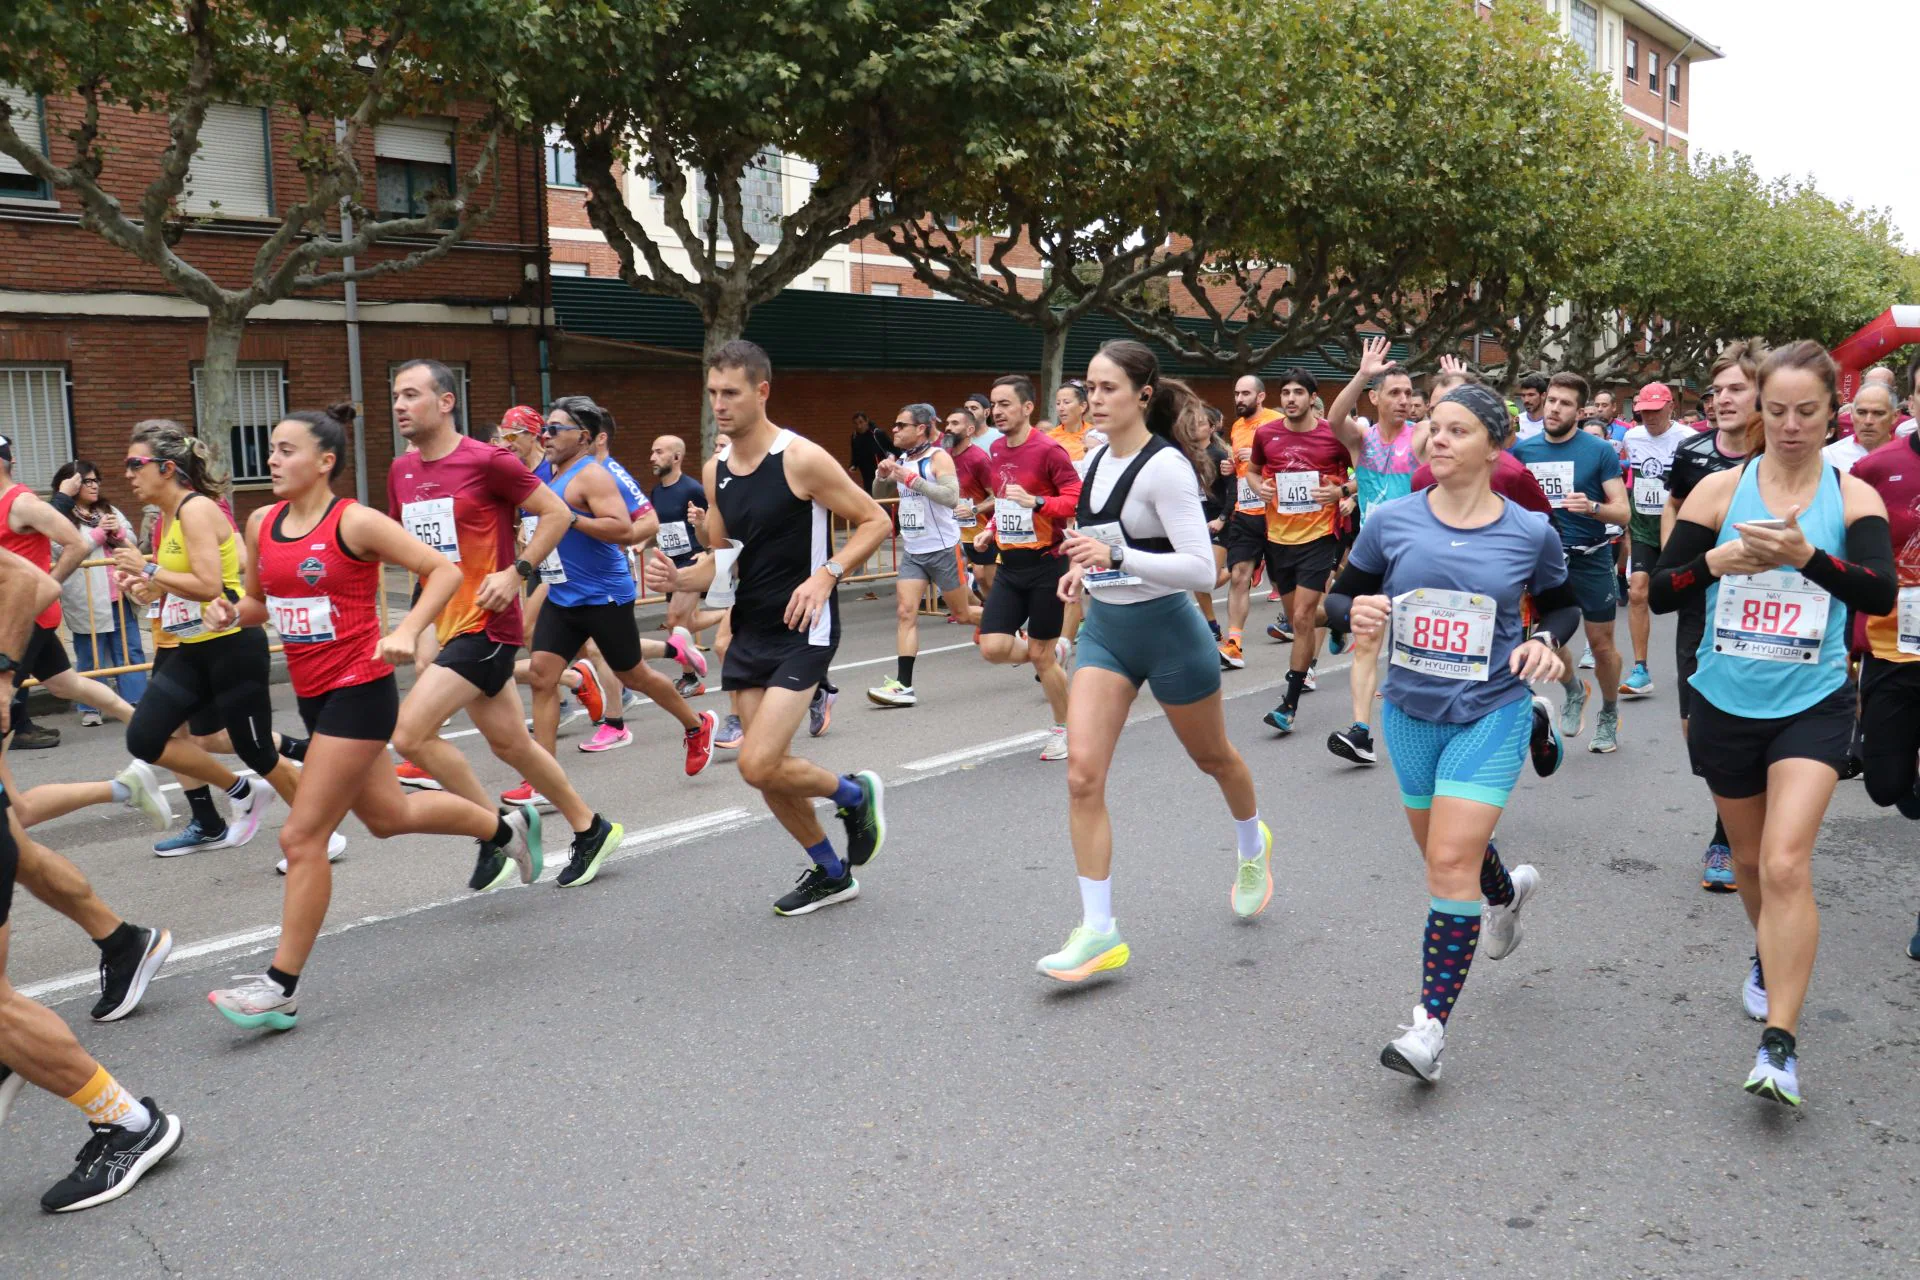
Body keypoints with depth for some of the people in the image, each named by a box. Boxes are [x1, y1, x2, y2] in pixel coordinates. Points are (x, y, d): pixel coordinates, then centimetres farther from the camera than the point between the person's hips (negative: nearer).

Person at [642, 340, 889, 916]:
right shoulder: (715, 470, 8)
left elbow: (875, 522, -9)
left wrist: (825, 575, -22)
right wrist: (678, 578, -4)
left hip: (803, 631, -7)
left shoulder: (801, 458, -13)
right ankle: (831, 873, 30)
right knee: (768, 769, 10)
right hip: (749, 631, 7)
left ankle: (856, 793, 13)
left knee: (758, 766, -16)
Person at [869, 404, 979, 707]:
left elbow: (951, 497, -26)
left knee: (962, 614, 7)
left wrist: (912, 479, -29)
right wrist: (883, 475, -5)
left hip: (942, 548, -6)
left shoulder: (938, 457, -12)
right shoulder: (901, 459, 7)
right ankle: (903, 685, -9)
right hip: (912, 551, 6)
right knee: (905, 612, -7)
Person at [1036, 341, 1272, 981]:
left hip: (1167, 629, -6)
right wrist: (1086, 566, 5)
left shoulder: (1166, 466, -19)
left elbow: (1202, 569, -24)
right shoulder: (1095, 460, 4)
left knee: (1212, 758, 18)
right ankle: (1098, 931, -2)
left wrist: (1118, 557, -35)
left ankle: (1253, 846, 50)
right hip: (1104, 629, 6)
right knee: (1082, 773, -8)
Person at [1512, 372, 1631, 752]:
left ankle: (1609, 715, 28)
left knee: (1602, 645, 5)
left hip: (1591, 559, -2)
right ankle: (1574, 692, 31)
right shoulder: (1523, 449, 0)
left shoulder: (1600, 451, -8)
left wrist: (1591, 506, -28)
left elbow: (1622, 512, -9)